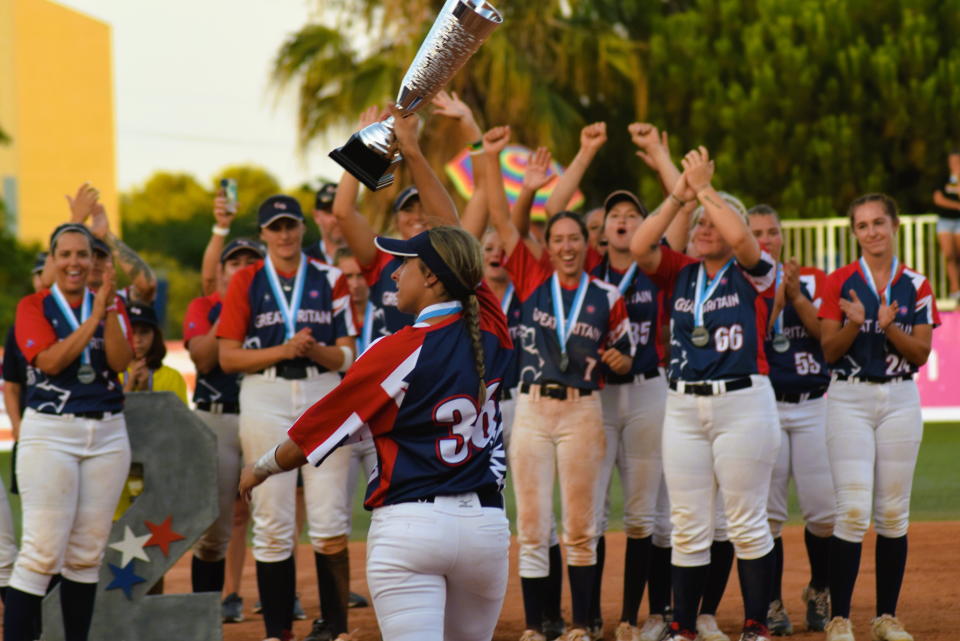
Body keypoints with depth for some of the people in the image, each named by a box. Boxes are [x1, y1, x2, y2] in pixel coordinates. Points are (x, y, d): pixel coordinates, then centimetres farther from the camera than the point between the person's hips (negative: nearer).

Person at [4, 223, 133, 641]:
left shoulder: (112, 305, 11)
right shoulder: (34, 307, 2)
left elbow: (120, 362, -2)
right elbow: (50, 361, -12)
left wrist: (110, 313, -15)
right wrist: (93, 317, -14)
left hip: (107, 434, 4)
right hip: (50, 433, -4)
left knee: (88, 553, 4)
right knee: (43, 551, -12)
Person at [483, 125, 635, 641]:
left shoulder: (607, 298, 3)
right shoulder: (532, 281, 4)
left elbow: (624, 357, 11)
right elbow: (501, 220, 0)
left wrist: (617, 360, -12)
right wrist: (491, 160, -7)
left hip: (582, 412, -1)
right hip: (532, 410, 1)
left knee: (580, 527, 2)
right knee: (532, 526, 1)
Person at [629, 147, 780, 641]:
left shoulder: (751, 275, 2)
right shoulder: (679, 274, 12)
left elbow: (739, 237, -19)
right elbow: (639, 246, -5)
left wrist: (705, 189, -9)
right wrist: (680, 194, -7)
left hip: (742, 402, -4)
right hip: (683, 407, 4)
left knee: (747, 522, 1)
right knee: (688, 528, 6)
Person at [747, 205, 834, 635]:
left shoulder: (813, 280, 9)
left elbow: (825, 332, -3)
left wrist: (796, 294, -12)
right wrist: (774, 295, -15)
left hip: (812, 405, 2)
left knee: (823, 510, -2)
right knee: (767, 513, -3)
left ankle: (819, 591, 20)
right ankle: (772, 604, 7)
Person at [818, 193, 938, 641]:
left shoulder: (916, 286, 6)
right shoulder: (840, 282, 2)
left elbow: (921, 354, 0)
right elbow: (829, 351, -1)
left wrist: (889, 328, -17)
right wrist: (854, 324, -20)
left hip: (900, 400, 2)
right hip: (849, 399, -2)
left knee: (893, 513, 4)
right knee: (854, 511, -11)